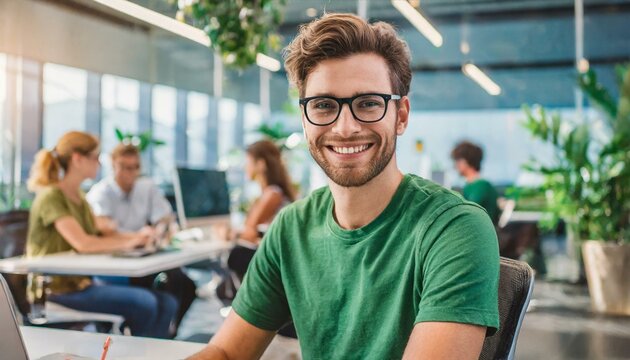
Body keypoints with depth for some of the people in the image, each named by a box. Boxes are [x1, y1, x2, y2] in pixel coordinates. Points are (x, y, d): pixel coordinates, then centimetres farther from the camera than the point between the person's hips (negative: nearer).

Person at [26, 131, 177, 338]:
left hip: (80, 281, 9)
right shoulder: (51, 197, -14)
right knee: (143, 304, -25)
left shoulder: (78, 196, 15)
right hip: (58, 289, -9)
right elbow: (82, 243, -27)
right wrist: (130, 243, -19)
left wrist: (137, 236, -3)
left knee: (166, 304, -5)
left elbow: (99, 235, 14)